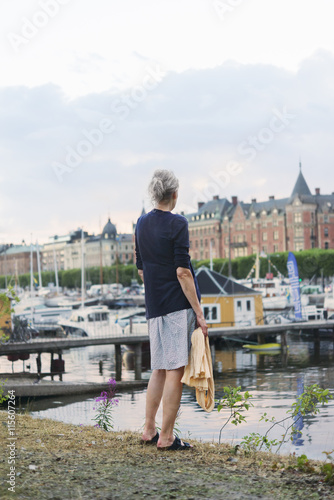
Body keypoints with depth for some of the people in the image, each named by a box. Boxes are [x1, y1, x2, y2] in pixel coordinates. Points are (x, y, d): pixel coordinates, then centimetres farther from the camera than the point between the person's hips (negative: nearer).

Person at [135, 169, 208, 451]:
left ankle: (149, 431, 20)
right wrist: (199, 312, -13)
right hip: (178, 305, -7)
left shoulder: (142, 224, 12)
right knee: (175, 371, -3)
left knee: (160, 370, 16)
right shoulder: (177, 223, -10)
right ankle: (166, 438, 1)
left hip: (154, 307, 7)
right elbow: (182, 271, -15)